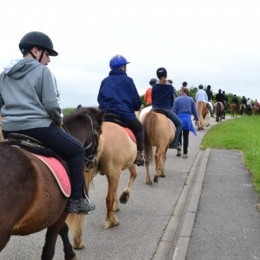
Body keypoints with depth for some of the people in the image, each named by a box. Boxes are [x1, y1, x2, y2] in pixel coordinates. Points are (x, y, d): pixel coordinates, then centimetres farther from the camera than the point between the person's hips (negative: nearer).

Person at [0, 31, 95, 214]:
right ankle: (76, 201, 4)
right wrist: (59, 121, 5)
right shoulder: (42, 71, -5)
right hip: (38, 127, -7)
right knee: (76, 150, 8)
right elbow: (51, 105, -11)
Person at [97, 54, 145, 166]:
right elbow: (137, 101, 3)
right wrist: (135, 108, 23)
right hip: (124, 114, -4)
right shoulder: (127, 80, 3)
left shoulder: (105, 81, 15)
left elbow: (99, 98, 15)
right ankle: (139, 154, 7)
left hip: (105, 115, 4)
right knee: (139, 128, 17)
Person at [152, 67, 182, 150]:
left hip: (155, 109, 2)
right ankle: (173, 144, 5)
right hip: (167, 110, -2)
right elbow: (172, 100, 7)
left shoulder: (154, 86, 2)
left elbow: (152, 99, 9)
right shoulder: (170, 87, -2)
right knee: (179, 124, 13)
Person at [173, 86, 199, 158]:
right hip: (187, 120, 1)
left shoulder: (177, 100, -4)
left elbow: (174, 111, -5)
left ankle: (179, 150, 13)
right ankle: (185, 153, 7)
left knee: (178, 135, 15)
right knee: (186, 137, 4)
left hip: (179, 119, -1)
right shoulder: (191, 100, 3)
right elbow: (194, 111, 7)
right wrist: (196, 119, 18)